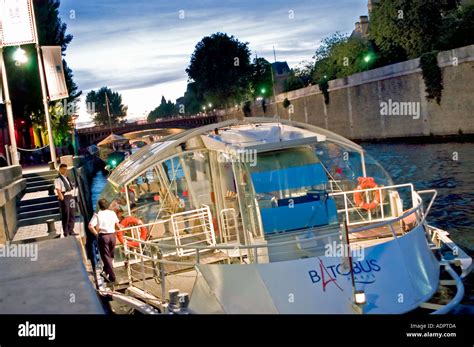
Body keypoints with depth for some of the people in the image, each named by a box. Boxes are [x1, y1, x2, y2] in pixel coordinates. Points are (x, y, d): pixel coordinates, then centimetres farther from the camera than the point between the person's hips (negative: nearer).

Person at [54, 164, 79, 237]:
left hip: (71, 197, 8)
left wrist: (73, 196, 12)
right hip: (65, 198, -8)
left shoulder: (67, 178, 18)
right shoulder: (58, 179, -7)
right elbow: (58, 190, -13)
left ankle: (71, 231, 18)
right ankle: (66, 232, 6)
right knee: (65, 215, -2)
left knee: (72, 215, 10)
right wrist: (62, 199, -18)